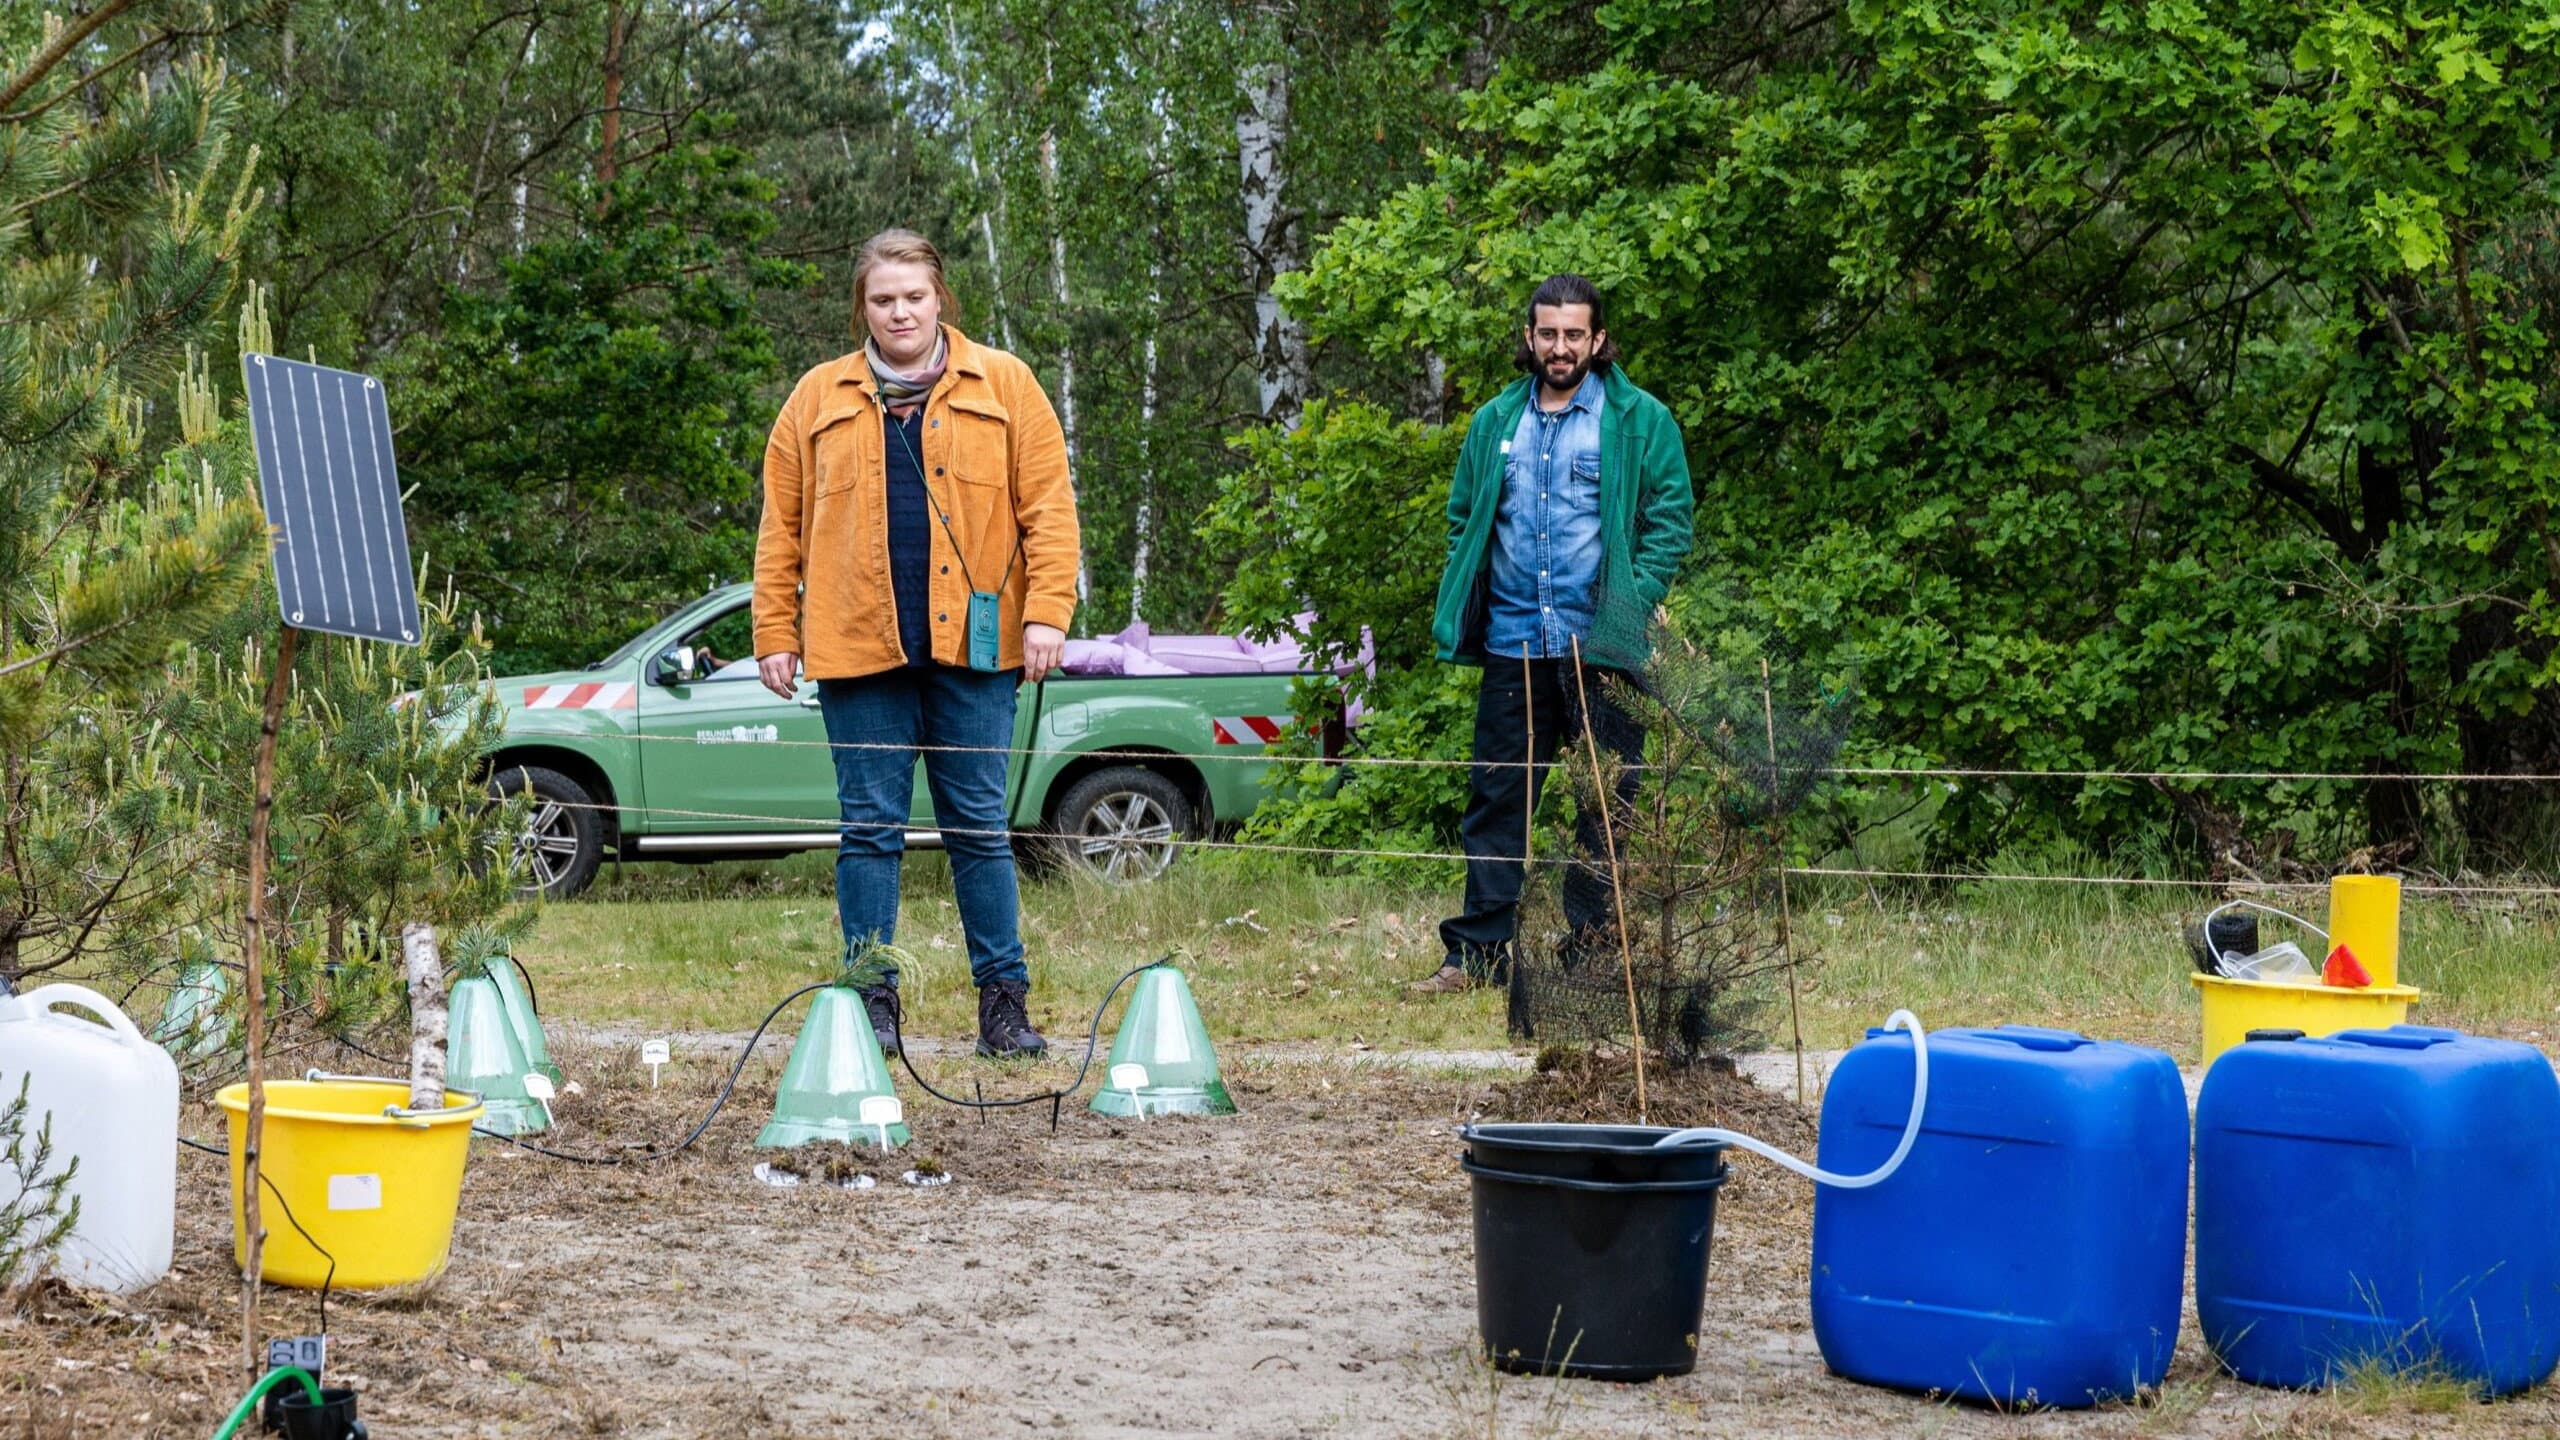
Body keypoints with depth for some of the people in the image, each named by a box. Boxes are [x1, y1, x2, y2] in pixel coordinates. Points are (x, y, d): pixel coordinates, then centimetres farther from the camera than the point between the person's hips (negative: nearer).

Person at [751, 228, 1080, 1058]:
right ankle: (872, 1000, 8)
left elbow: (1047, 507, 3)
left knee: (979, 824, 2)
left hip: (973, 647, -1)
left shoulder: (1004, 387, 8)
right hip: (859, 647, 1)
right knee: (870, 826, 2)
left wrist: (1047, 613, -7)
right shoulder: (818, 399, 11)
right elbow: (782, 527, 10)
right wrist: (775, 632, 4)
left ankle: (1004, 1001, 5)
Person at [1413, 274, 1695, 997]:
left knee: (1605, 804, 2)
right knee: (1495, 800, 5)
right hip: (1512, 645, 4)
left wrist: (1632, 607, -13)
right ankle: (1476, 951, 10)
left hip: (1599, 645, -3)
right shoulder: (1496, 422, 12)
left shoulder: (1639, 420, 0)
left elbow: (1670, 523, -2)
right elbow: (1464, 521, 18)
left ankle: (1591, 953, 9)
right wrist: (1458, 611, 4)